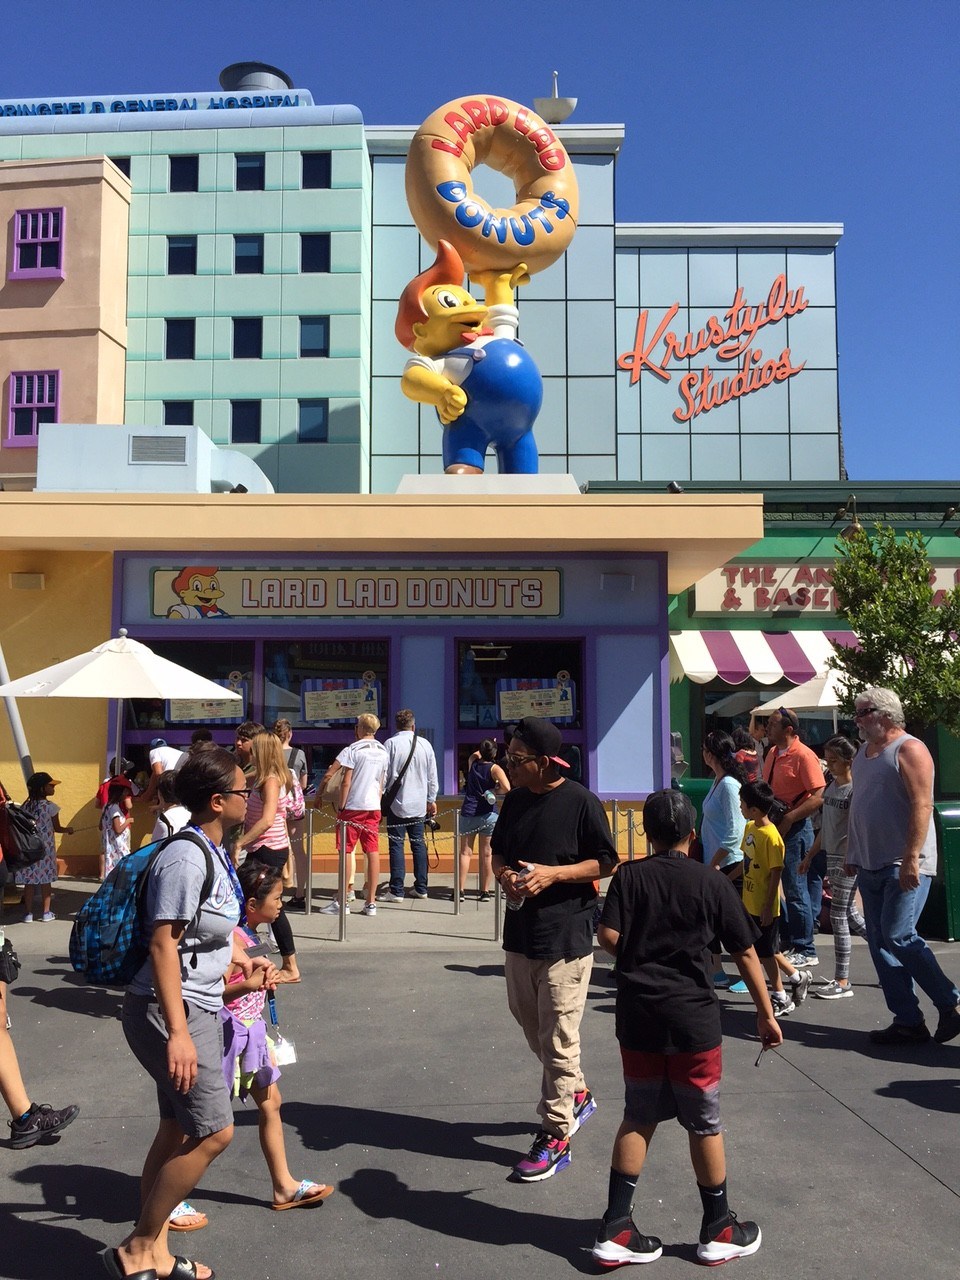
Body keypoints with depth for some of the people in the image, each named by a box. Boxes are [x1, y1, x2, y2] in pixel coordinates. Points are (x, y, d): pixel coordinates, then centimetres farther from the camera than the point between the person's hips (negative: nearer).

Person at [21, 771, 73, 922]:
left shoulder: (26, 806, 1)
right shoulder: (50, 806, -11)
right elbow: (57, 828, -3)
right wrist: (68, 830, 15)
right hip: (45, 849, -3)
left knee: (29, 881, 7)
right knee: (45, 880, 6)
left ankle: (29, 913, 11)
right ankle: (46, 913, 13)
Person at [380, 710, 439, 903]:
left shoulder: (391, 744, -7)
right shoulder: (425, 744, 3)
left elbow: (383, 775, -6)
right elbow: (432, 776, 8)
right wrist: (431, 799, 19)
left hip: (397, 803, -3)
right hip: (419, 803, 3)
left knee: (396, 845, -1)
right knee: (418, 844, 11)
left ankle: (396, 890, -2)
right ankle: (421, 888, 15)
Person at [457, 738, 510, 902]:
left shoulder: (473, 763, 6)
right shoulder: (494, 768, -6)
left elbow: (475, 754, 32)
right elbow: (506, 788, -21)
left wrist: (485, 747, 35)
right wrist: (494, 791, -5)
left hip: (468, 813, 3)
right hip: (488, 815, -3)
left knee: (465, 852, 7)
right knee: (487, 854, 6)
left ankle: (460, 890, 3)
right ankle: (485, 891, 11)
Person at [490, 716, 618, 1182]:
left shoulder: (581, 802, -13)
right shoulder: (514, 799, 6)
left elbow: (606, 863, -8)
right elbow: (499, 851, 17)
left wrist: (552, 873, -18)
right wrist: (504, 875, -5)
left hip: (566, 937, -7)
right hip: (520, 931, 7)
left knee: (558, 1039, 0)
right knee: (532, 1027, 18)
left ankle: (555, 1136, 13)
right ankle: (576, 1094, 41)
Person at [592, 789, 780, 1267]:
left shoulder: (629, 876, -3)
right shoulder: (713, 883, -4)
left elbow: (608, 936, -13)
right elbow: (745, 953, -1)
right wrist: (766, 1013, 8)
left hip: (637, 1016, 2)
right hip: (692, 1020, -2)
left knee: (638, 1118, 13)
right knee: (703, 1124, 12)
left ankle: (615, 1230, 15)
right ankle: (718, 1231, 26)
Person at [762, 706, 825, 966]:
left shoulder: (804, 755, -14)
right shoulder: (772, 754, 13)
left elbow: (818, 797, -20)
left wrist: (787, 819, -21)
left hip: (795, 829, -9)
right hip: (773, 826, 9)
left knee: (795, 890, -4)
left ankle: (805, 951, 5)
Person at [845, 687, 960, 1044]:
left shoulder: (908, 749, -9)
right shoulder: (864, 754, 16)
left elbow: (922, 806, -17)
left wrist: (911, 859, -23)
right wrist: (852, 854, 19)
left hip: (904, 866, -9)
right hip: (870, 867, 9)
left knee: (898, 936, -13)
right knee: (880, 944, 6)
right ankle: (907, 1022, 13)